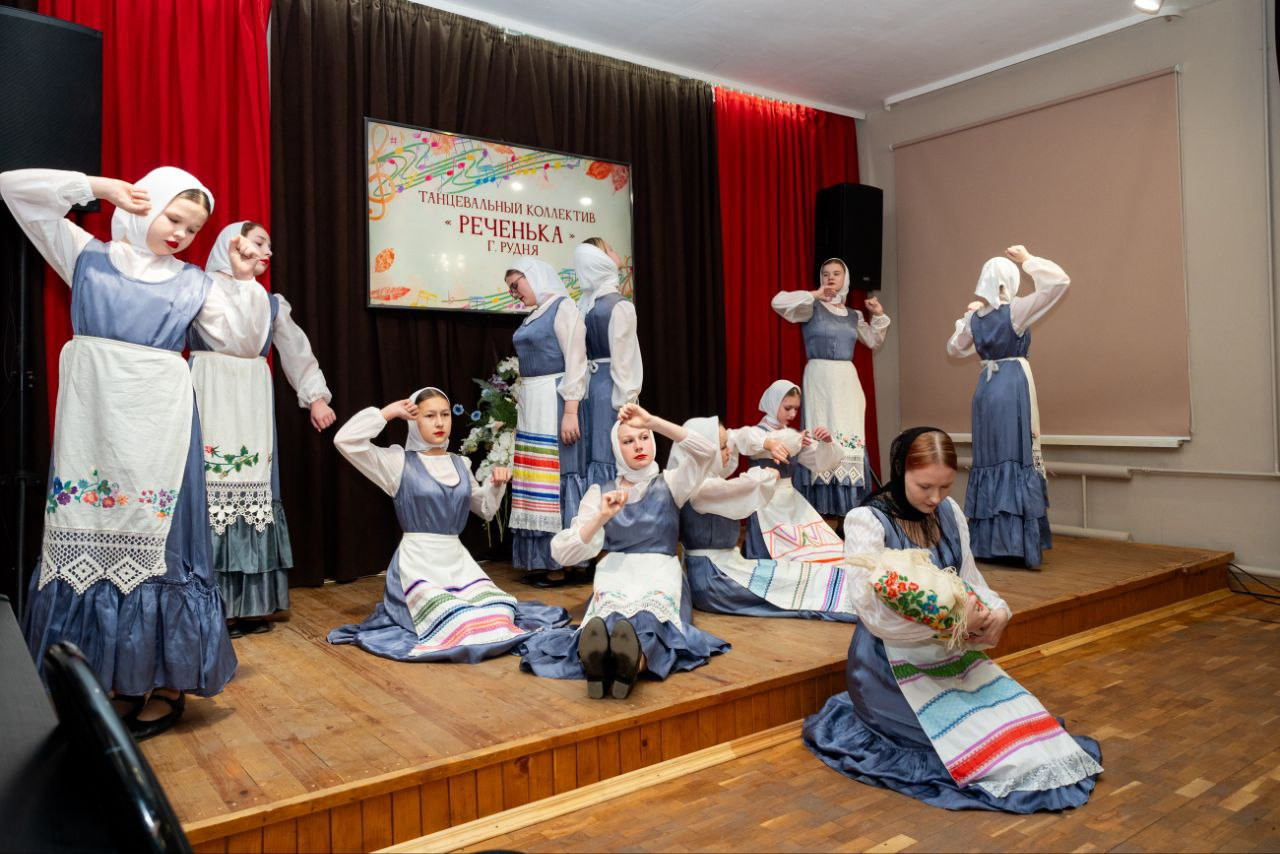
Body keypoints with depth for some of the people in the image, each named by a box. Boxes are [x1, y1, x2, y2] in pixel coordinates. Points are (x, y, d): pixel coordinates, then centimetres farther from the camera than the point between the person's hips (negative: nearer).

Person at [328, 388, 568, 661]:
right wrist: (388, 412, -7)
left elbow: (485, 509, 26)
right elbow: (345, 440, -14)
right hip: (418, 564, -5)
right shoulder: (400, 462, -2)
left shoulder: (460, 464, 14)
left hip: (458, 560, 5)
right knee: (454, 624, -31)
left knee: (498, 615, -20)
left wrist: (496, 484, 7)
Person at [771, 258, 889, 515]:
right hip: (819, 379, -5)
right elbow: (778, 302, -15)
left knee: (851, 437, 0)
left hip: (847, 380, 5)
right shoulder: (812, 307, 0)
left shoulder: (854, 315, 15)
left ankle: (849, 502, 7)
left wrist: (879, 315, 12)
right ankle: (820, 503, -4)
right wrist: (814, 295, -14)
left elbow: (873, 342, 26)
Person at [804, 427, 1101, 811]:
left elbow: (971, 580, 8)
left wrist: (996, 612, -15)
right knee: (975, 734, -17)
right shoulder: (866, 521, -17)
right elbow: (874, 613, -22)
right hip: (896, 665, -6)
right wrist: (952, 623, -28)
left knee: (1021, 713, -9)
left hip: (953, 656, 6)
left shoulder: (950, 512, 4)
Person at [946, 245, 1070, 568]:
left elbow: (954, 349, 23)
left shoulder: (973, 317, 7)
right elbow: (1059, 281, -8)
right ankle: (1020, 543, -4)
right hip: (1014, 386, -6)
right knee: (1018, 459, -4)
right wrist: (1027, 259, 0)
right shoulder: (1015, 310, -8)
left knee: (988, 459, 10)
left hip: (985, 386, 6)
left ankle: (988, 540, 16)